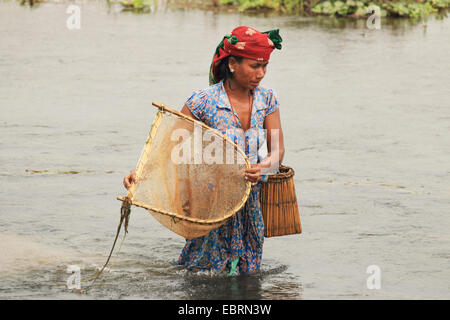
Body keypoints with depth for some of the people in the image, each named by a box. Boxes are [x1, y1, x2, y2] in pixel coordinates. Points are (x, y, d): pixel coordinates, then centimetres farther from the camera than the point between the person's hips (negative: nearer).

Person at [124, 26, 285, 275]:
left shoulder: (266, 100, -1)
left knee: (247, 273, 10)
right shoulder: (203, 101, -14)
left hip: (251, 202, 4)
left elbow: (277, 150, -1)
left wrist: (263, 167, -24)